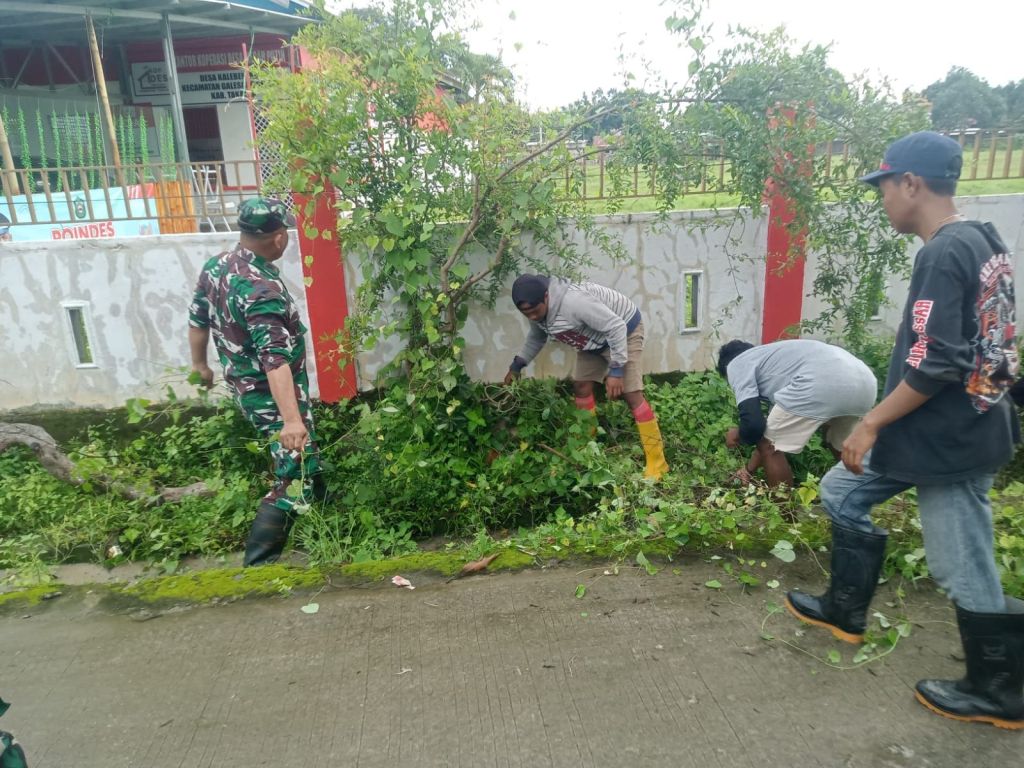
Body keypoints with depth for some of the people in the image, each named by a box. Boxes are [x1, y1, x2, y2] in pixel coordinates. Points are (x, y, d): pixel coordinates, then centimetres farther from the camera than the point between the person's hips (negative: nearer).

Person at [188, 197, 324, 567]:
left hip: (245, 386, 10)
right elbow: (275, 359, -35)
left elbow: (197, 320, 14)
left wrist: (200, 365, 29)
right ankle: (256, 565, 0)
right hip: (273, 396, -10)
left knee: (305, 466, 28)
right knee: (297, 477, -4)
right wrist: (291, 419, -40)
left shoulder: (215, 266, 1)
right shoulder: (261, 288, -28)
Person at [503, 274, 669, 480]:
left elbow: (616, 327, -34)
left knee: (631, 394, -13)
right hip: (594, 338, 8)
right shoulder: (536, 309, -13)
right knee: (581, 385, 6)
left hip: (623, 329, -8)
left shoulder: (573, 301, -40)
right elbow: (536, 337, 10)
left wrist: (616, 369, -32)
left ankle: (656, 462, -8)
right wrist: (517, 365, 1)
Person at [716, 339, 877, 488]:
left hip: (821, 383, -9)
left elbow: (753, 423, 2)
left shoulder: (735, 365, 16)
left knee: (769, 446, 12)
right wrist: (749, 469, 52)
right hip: (864, 381, 9)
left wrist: (738, 436, 26)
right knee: (841, 448, 35)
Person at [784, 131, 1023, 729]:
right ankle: (846, 611, 32)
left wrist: (870, 425, -17)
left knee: (964, 570, 6)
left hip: (948, 438, -10)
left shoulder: (944, 253, -21)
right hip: (960, 426, 10)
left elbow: (932, 367, -26)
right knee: (842, 492, 18)